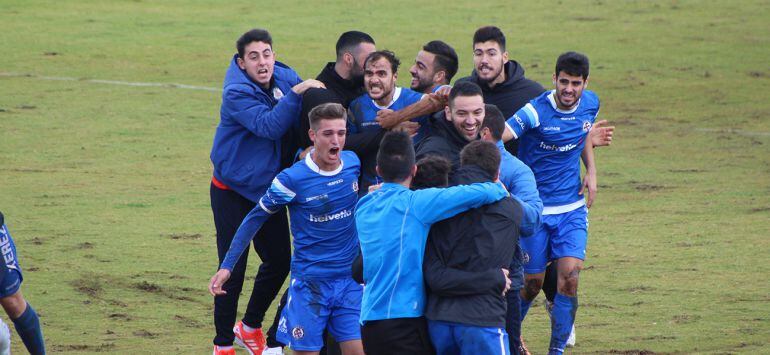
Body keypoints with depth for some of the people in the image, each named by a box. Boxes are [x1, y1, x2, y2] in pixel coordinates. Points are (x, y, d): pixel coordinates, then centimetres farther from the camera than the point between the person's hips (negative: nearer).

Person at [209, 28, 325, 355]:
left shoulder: (286, 78, -4)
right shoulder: (236, 93, -22)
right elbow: (269, 126, -35)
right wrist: (295, 94, -39)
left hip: (268, 189, 6)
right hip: (233, 192, -6)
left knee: (279, 261, 12)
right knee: (233, 268, -4)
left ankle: (250, 327, 34)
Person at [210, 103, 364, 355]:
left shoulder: (353, 163, -1)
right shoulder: (293, 179, -13)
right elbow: (255, 218, -3)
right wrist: (227, 266, -7)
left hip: (350, 278, 4)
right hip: (309, 282, -4)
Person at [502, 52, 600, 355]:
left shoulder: (590, 103, 0)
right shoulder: (536, 111, -19)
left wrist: (591, 170, 9)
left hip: (573, 208, 4)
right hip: (534, 208, -4)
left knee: (570, 275, -11)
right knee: (532, 282, 3)